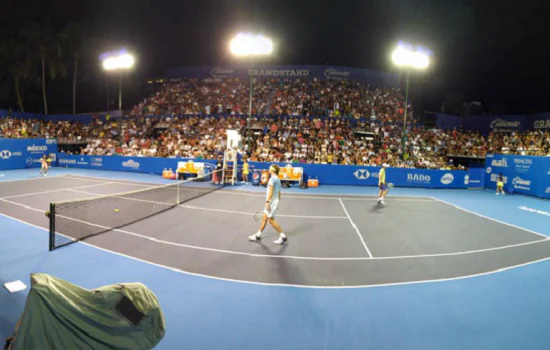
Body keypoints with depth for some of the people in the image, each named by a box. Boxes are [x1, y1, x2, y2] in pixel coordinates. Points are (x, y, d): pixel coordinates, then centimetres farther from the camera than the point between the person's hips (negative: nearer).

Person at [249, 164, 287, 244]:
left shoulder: (272, 178, -14)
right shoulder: (278, 179, 13)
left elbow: (270, 191, -21)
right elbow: (279, 193, 17)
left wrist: (267, 201, -23)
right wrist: (277, 203, 23)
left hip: (271, 202, -9)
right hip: (275, 201, 9)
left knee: (271, 220, -3)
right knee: (264, 218, 14)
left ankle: (283, 237, 3)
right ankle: (258, 235, 22)